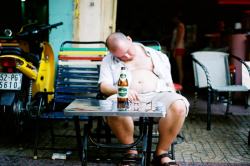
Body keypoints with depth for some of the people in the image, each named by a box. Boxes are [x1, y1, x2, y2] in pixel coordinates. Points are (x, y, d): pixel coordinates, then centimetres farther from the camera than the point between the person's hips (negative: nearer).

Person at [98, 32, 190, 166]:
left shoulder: (157, 56, 20)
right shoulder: (109, 61, 18)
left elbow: (169, 82, 20)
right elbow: (104, 86, 5)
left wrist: (173, 99, 1)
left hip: (157, 94, 1)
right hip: (126, 98, -1)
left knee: (179, 105, -32)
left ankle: (161, 152, -17)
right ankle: (132, 152, -17)